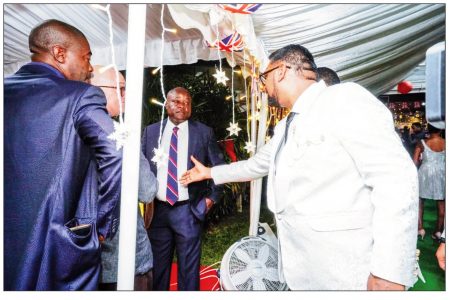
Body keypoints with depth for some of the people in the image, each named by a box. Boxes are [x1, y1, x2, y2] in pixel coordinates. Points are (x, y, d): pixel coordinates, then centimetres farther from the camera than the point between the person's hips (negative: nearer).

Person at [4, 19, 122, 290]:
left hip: (8, 242, 6)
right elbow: (117, 157, -26)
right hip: (60, 248, -5)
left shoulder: (7, 90, 4)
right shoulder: (81, 95, -12)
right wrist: (104, 226, -13)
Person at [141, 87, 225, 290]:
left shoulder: (204, 132, 1)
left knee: (188, 268, 10)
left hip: (188, 210, -2)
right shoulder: (151, 131, 6)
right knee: (157, 266, 15)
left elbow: (219, 167, 6)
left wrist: (212, 197, 1)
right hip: (156, 209, 2)